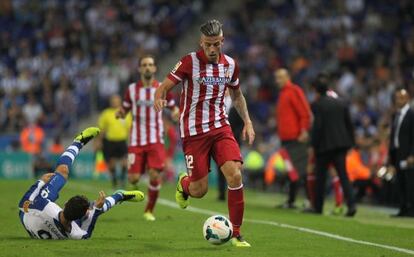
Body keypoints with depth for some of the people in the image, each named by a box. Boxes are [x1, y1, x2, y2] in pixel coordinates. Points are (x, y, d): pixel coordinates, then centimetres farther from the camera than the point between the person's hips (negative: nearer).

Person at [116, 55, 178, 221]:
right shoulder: (132, 89, 4)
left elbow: (173, 107, 12)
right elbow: (124, 110, 12)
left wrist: (176, 112, -12)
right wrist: (120, 113, -12)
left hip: (155, 140, 0)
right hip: (136, 140, 0)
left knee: (155, 175, -12)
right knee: (133, 178, -9)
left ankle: (149, 211, 8)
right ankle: (134, 185, 31)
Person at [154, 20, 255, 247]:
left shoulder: (230, 65, 4)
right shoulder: (189, 62, -10)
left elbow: (236, 94, 22)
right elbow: (164, 86, -8)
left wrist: (247, 121, 12)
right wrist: (159, 99, -32)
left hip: (220, 127, 3)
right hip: (194, 132, -3)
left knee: (235, 176, -16)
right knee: (199, 190, -3)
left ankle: (236, 233, -3)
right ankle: (183, 183, 37)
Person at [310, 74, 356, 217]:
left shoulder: (317, 105, -8)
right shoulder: (340, 103, 9)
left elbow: (317, 126, -14)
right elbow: (349, 124, 10)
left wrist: (313, 146, -7)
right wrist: (349, 143, 17)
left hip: (324, 145, -4)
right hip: (341, 144, 4)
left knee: (320, 177, 9)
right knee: (343, 175, 0)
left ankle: (318, 207, 16)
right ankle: (351, 204, -16)